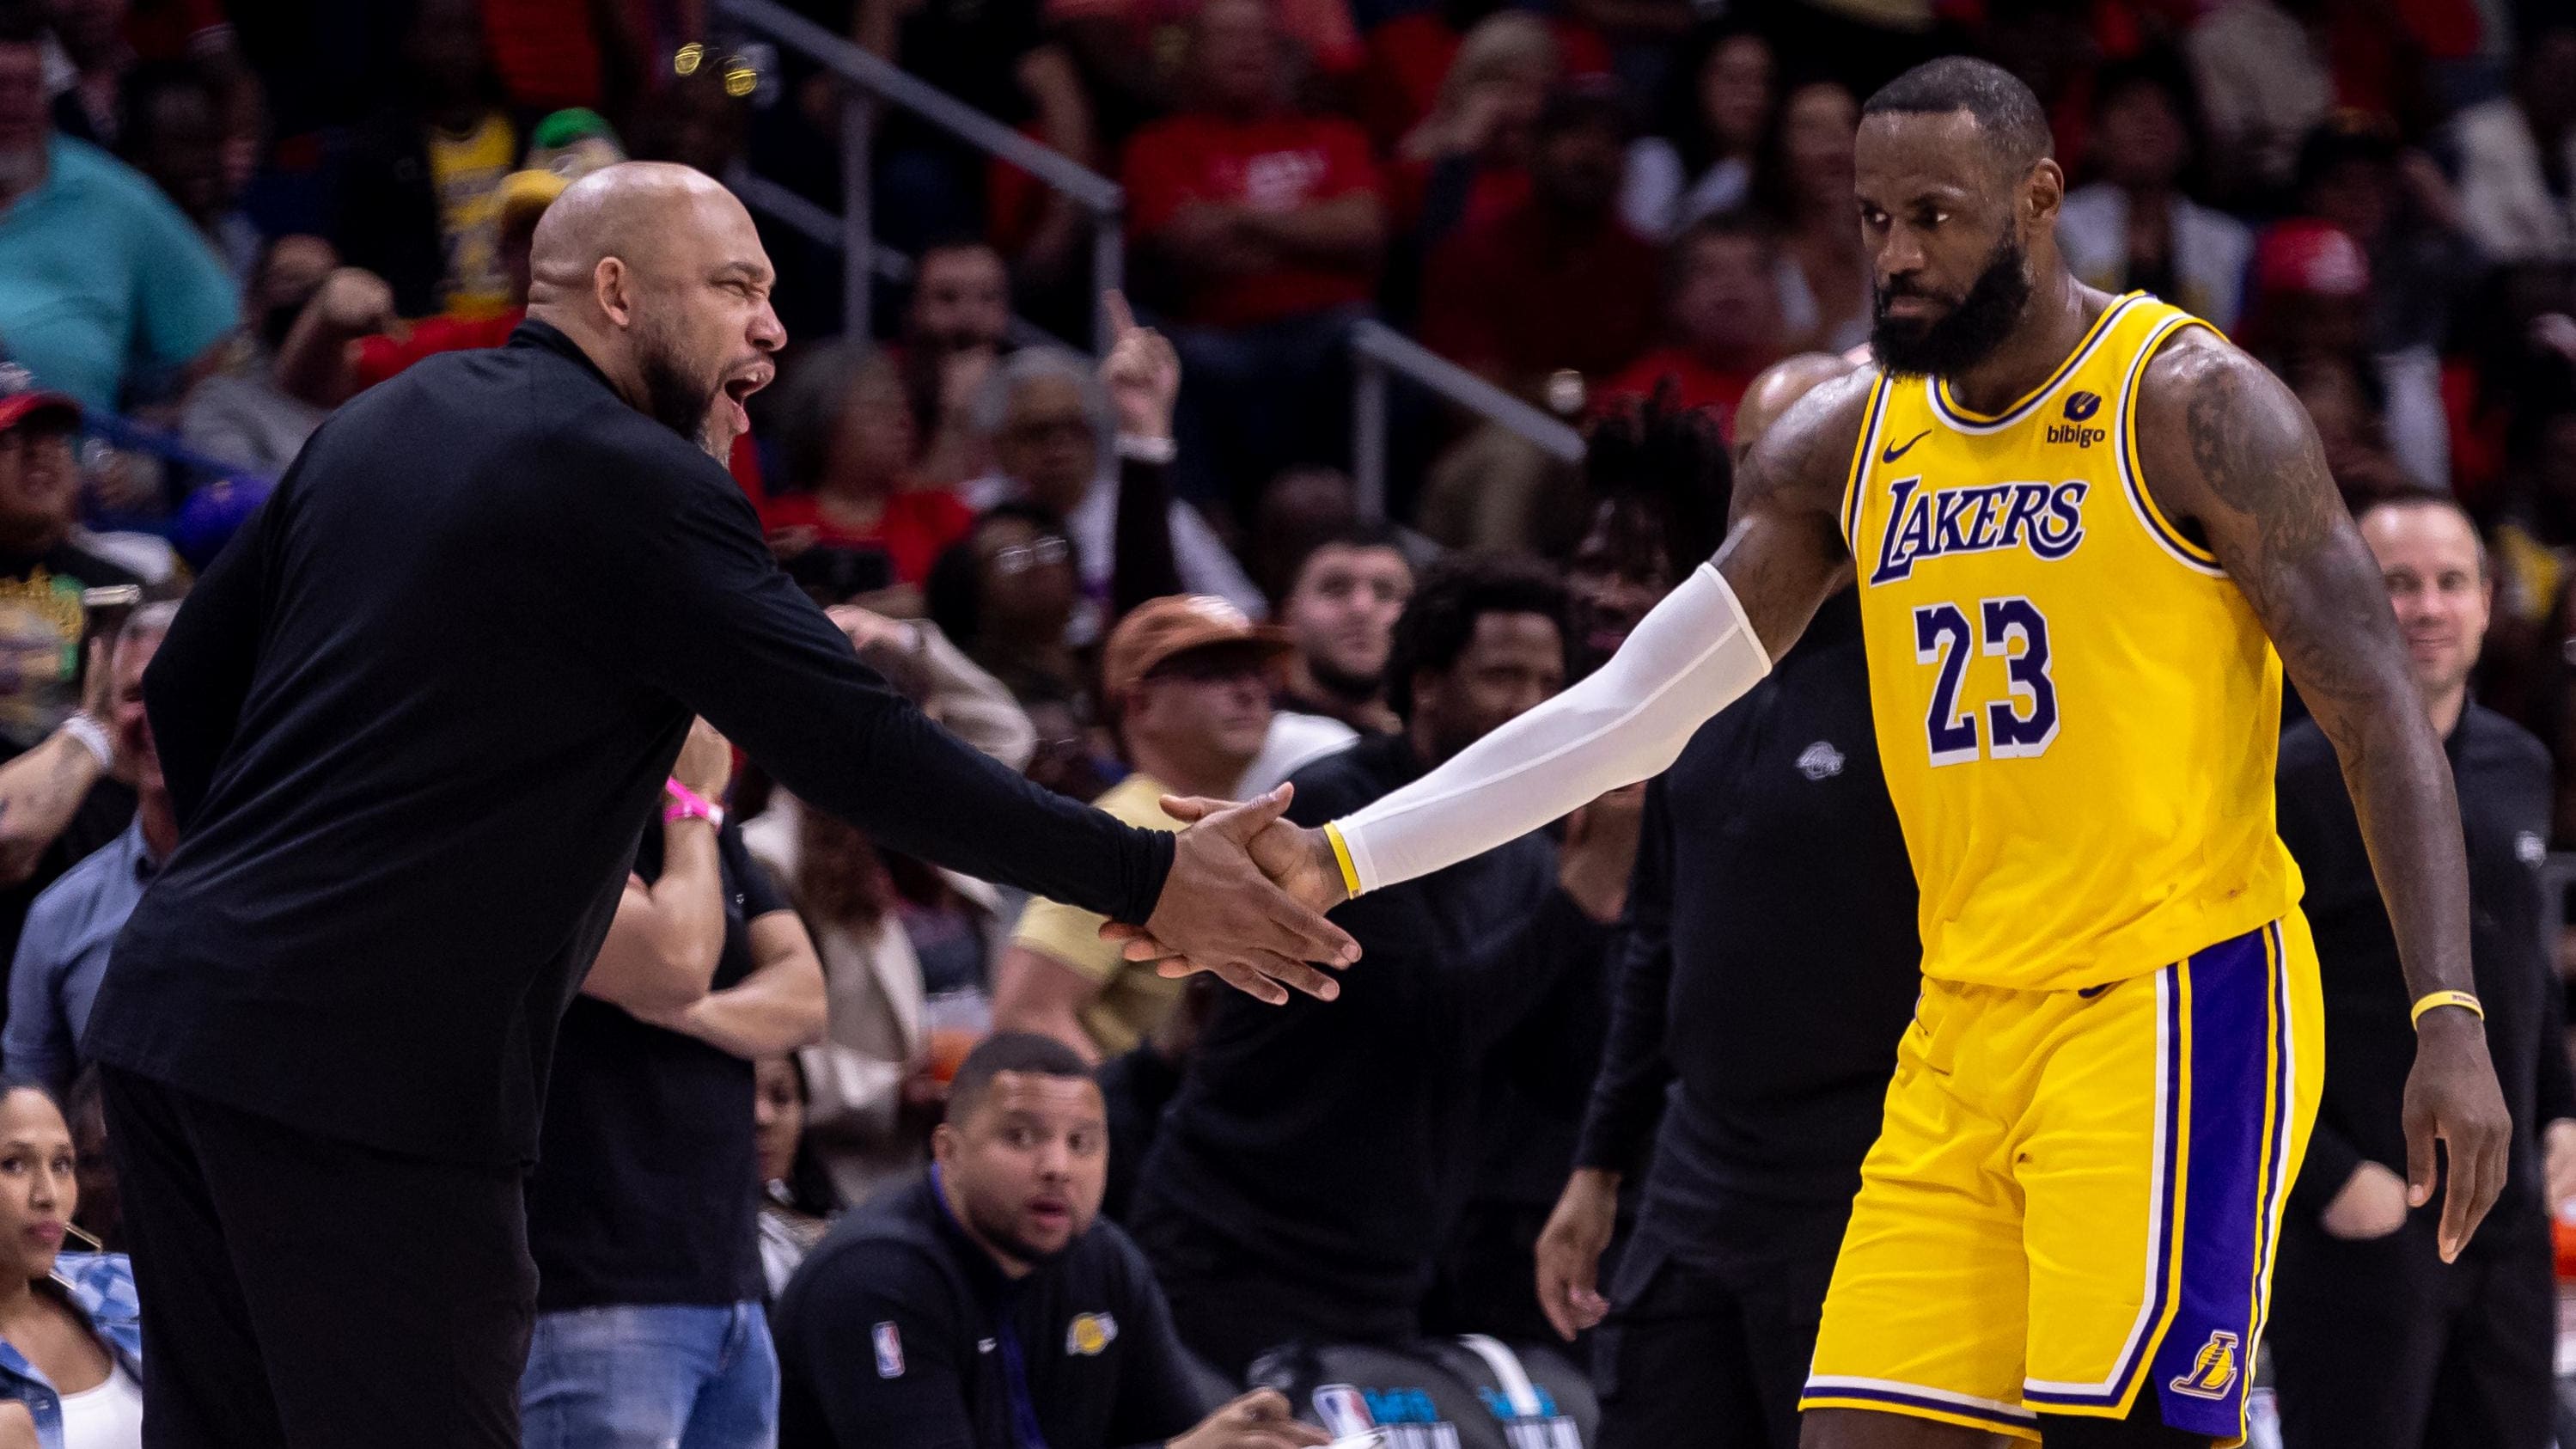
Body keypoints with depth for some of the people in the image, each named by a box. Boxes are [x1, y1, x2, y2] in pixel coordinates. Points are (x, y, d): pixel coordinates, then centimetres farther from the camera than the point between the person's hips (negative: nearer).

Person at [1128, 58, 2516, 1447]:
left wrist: (2450, 1019, -19)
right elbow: (1625, 708, 11)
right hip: (1963, 1032, 6)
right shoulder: (1842, 446, 10)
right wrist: (1340, 861, 4)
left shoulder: (2187, 406, -7)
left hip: (2179, 1006, -6)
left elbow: (2380, 718, -9)